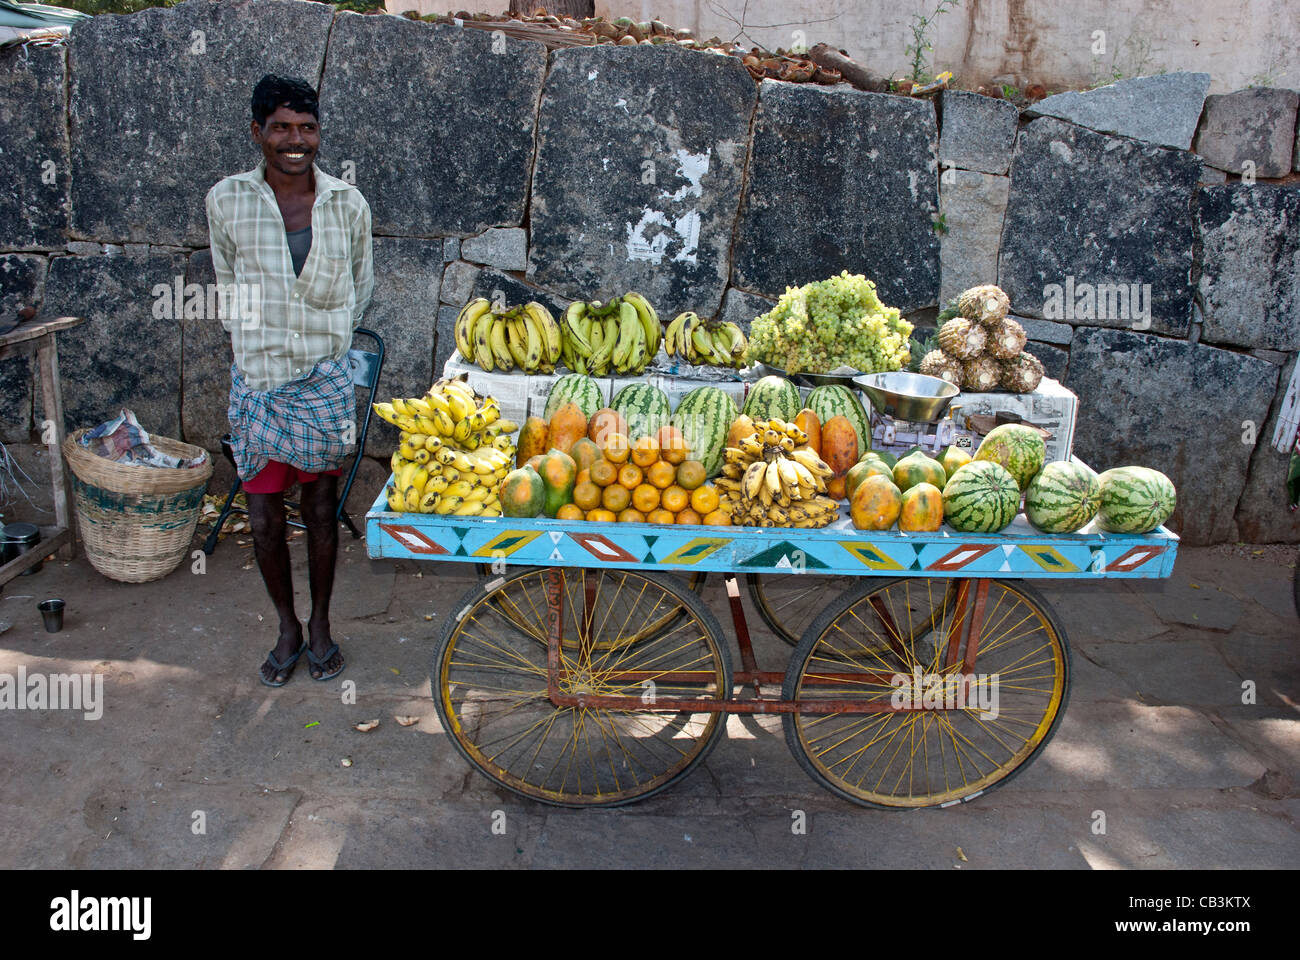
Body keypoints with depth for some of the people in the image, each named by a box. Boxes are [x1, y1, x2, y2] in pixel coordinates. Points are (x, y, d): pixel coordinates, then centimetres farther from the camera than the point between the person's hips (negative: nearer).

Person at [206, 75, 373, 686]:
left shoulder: (347, 204, -1)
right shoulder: (227, 200, -2)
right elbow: (226, 283, 12)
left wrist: (329, 339, 9)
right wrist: (252, 341, 7)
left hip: (324, 383, 0)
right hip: (256, 382, 0)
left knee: (321, 511, 10)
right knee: (264, 521, 6)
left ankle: (320, 625, 29)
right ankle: (287, 629, 27)